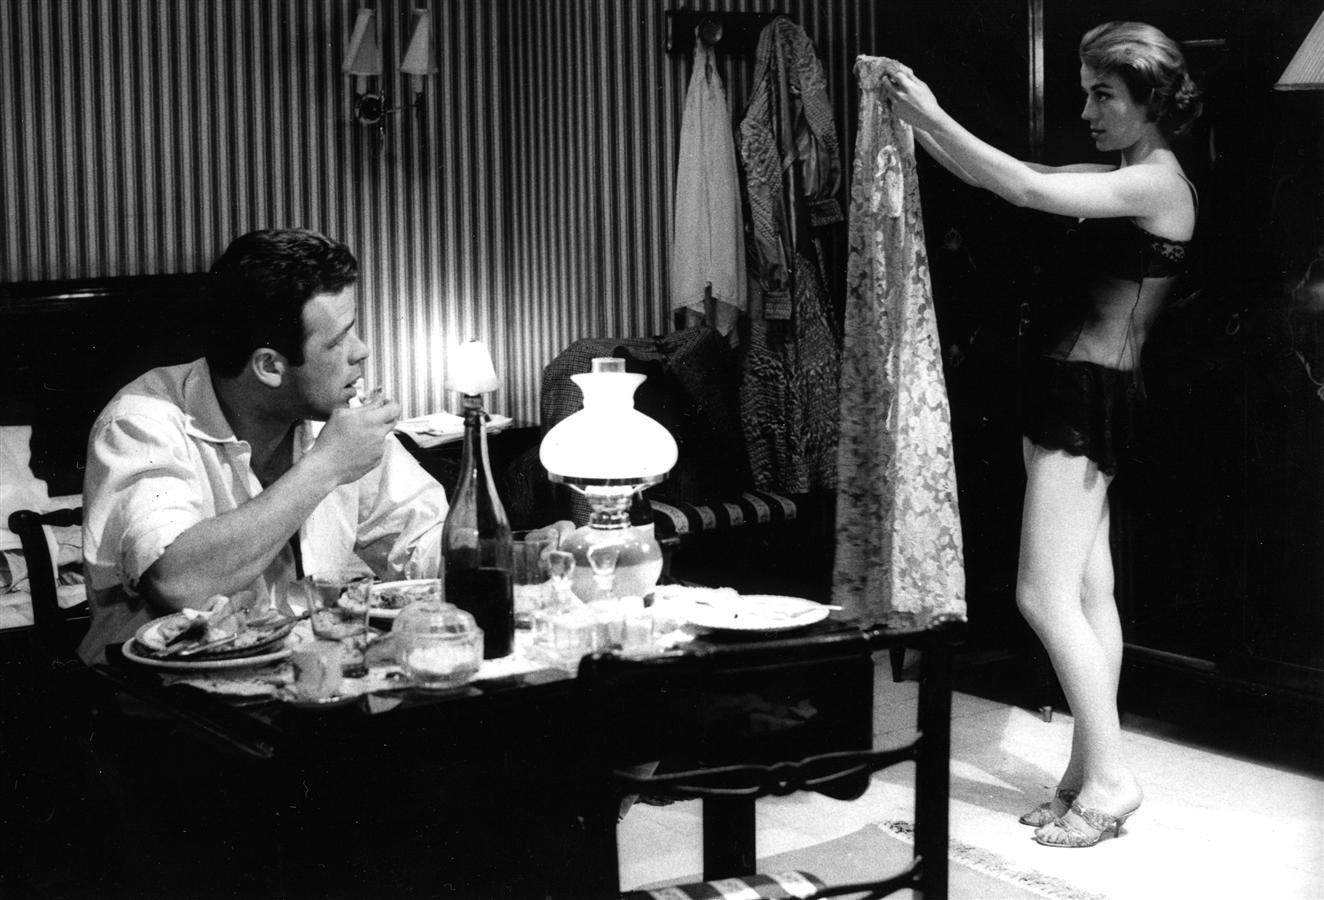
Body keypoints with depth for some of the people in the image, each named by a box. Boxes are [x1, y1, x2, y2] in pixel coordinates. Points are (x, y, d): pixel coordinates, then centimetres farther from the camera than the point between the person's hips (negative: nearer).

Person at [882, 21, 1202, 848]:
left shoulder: (1158, 181, -12)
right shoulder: (1124, 180, 16)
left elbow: (1029, 190, -24)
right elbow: (1010, 179, 13)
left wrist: (933, 116, -21)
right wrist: (919, 123, 2)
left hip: (1090, 396, -10)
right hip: (1083, 396, 10)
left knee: (1045, 595, -9)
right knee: (1090, 595, 10)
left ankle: (1109, 777, -2)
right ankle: (1090, 776, 15)